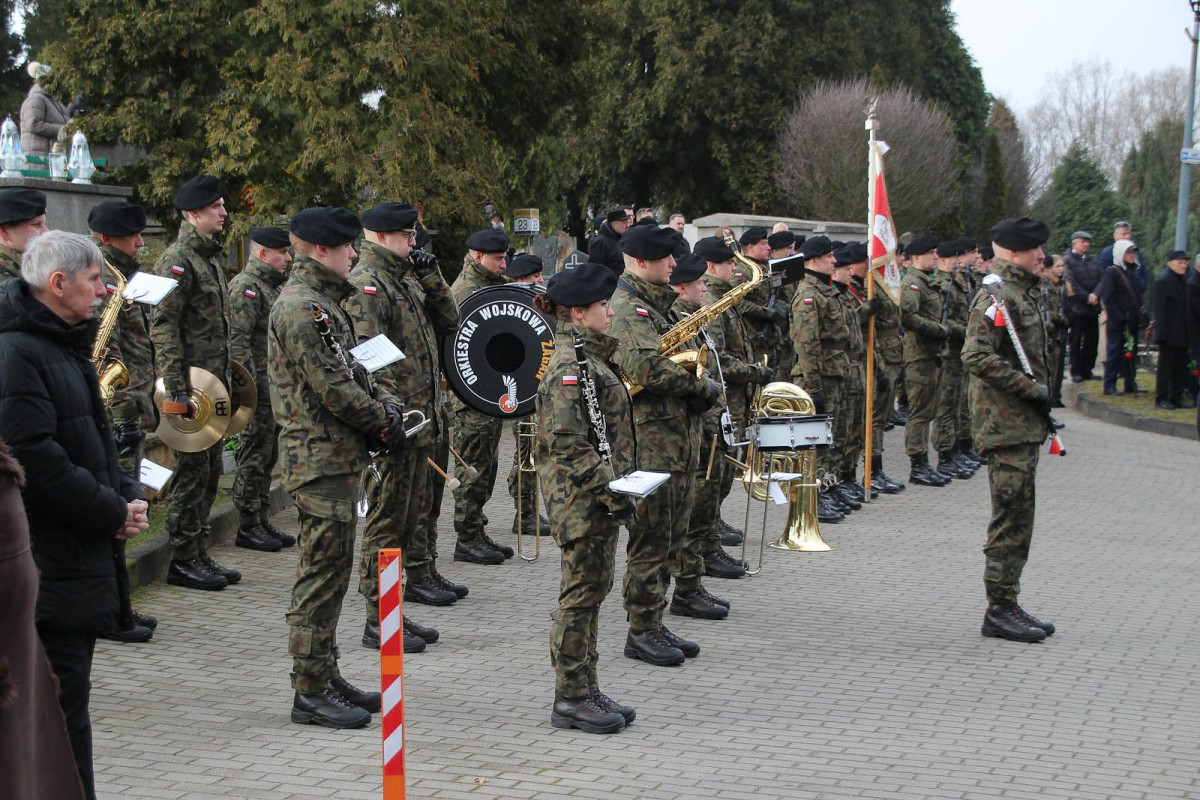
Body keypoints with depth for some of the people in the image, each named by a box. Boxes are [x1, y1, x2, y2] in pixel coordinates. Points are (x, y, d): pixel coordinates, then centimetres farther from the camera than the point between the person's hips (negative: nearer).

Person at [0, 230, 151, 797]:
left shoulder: (65, 347, 17)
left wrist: (127, 495, 6)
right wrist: (112, 513, -15)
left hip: (82, 556, 10)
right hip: (49, 569, -10)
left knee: (67, 701, 15)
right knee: (61, 706, -6)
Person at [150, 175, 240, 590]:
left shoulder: (211, 258, 17)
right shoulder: (177, 260, -12)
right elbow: (162, 326, -18)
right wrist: (177, 392, -23)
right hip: (191, 386, -10)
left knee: (209, 471, 13)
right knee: (191, 472, -5)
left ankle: (199, 555, 20)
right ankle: (182, 560, 2)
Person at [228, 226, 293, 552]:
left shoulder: (273, 286, 18)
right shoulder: (245, 287, -13)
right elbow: (238, 342, -20)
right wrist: (251, 388, -23)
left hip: (276, 391, 10)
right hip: (259, 390, -10)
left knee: (267, 458, 13)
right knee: (254, 458, -5)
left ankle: (262, 522, 20)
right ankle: (247, 527, 1)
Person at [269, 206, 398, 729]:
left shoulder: (320, 302, 17)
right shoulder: (302, 308, -17)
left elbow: (347, 373, 20)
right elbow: (332, 388, -21)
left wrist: (382, 405, 4)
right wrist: (383, 421, -9)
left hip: (334, 456, 11)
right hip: (320, 458, -11)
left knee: (330, 569, 15)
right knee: (322, 572, -6)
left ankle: (325, 677, 23)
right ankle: (311, 691, 0)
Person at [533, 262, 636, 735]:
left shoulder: (590, 358, 15)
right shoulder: (569, 367, -17)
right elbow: (566, 443, -23)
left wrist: (617, 485, 18)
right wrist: (609, 488, -23)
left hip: (600, 499, 10)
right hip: (582, 500, -10)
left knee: (592, 591, 14)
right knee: (582, 594, -3)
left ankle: (585, 692, 21)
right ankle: (570, 700, 4)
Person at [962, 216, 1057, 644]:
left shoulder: (1022, 291, 17)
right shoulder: (995, 295, -15)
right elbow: (978, 357, -24)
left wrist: (1041, 394, 15)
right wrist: (1031, 388, -20)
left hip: (1025, 423, 10)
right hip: (1006, 425, -10)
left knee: (1018, 516, 13)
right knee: (1012, 517, -7)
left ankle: (1006, 605, 19)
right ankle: (1000, 609, 0)